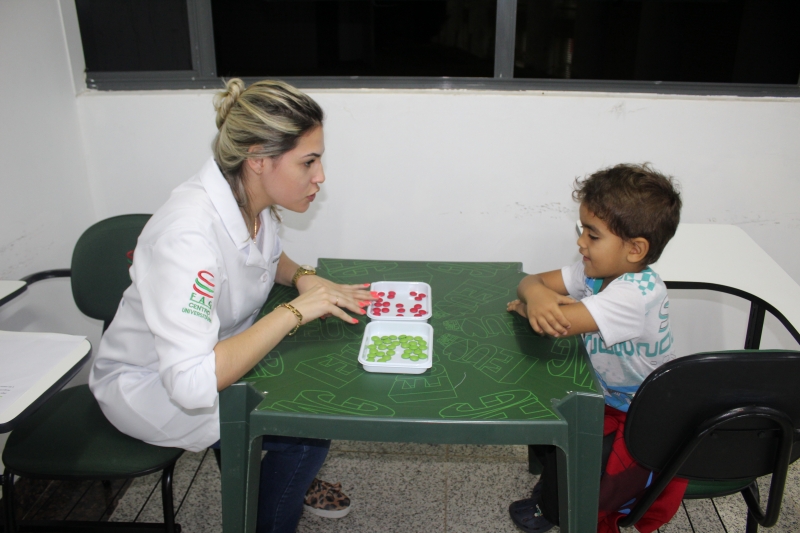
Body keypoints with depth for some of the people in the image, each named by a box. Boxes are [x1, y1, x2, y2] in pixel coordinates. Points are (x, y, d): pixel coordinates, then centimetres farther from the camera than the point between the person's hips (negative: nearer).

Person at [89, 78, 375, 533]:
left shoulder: (253, 198, -13)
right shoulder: (189, 234, -36)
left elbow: (268, 257, 11)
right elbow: (192, 385, -41)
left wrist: (304, 278, -11)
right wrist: (294, 311, -35)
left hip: (215, 354, 8)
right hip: (148, 387, -7)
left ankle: (293, 478, 26)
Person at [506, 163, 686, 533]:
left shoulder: (638, 294, -34)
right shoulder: (597, 270, -7)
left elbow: (560, 324, -42)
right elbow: (531, 281, -4)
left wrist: (526, 308, -20)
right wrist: (537, 295, -29)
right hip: (611, 401, 8)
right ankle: (556, 487, 26)